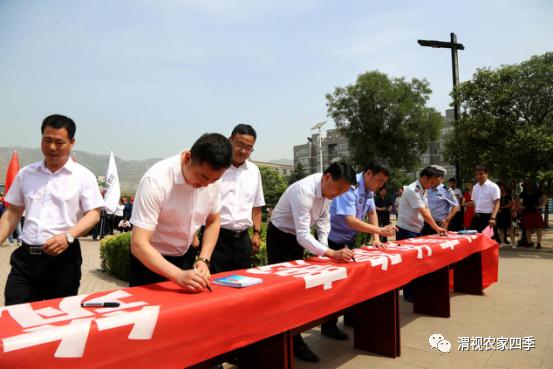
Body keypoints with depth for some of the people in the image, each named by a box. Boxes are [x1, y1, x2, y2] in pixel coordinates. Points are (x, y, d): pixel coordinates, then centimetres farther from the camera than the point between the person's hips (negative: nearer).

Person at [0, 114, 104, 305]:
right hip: (25, 256, 3)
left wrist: (68, 236, -21)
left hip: (63, 257, -3)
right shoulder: (26, 173, 11)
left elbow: (93, 214, -7)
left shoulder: (83, 176, -2)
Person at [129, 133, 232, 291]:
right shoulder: (156, 180, -30)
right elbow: (138, 244, -33)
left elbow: (213, 222, 1)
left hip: (185, 258, 5)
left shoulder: (212, 177, -14)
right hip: (150, 261, -5)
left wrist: (203, 260, -13)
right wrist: (178, 276, -44)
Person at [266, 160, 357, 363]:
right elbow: (303, 235, -38)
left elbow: (323, 219, 5)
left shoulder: (327, 189, -10)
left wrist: (324, 248, -5)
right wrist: (332, 254, -44)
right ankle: (293, 343, 5)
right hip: (280, 238, -8)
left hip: (298, 238, 8)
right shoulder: (304, 190, -35)